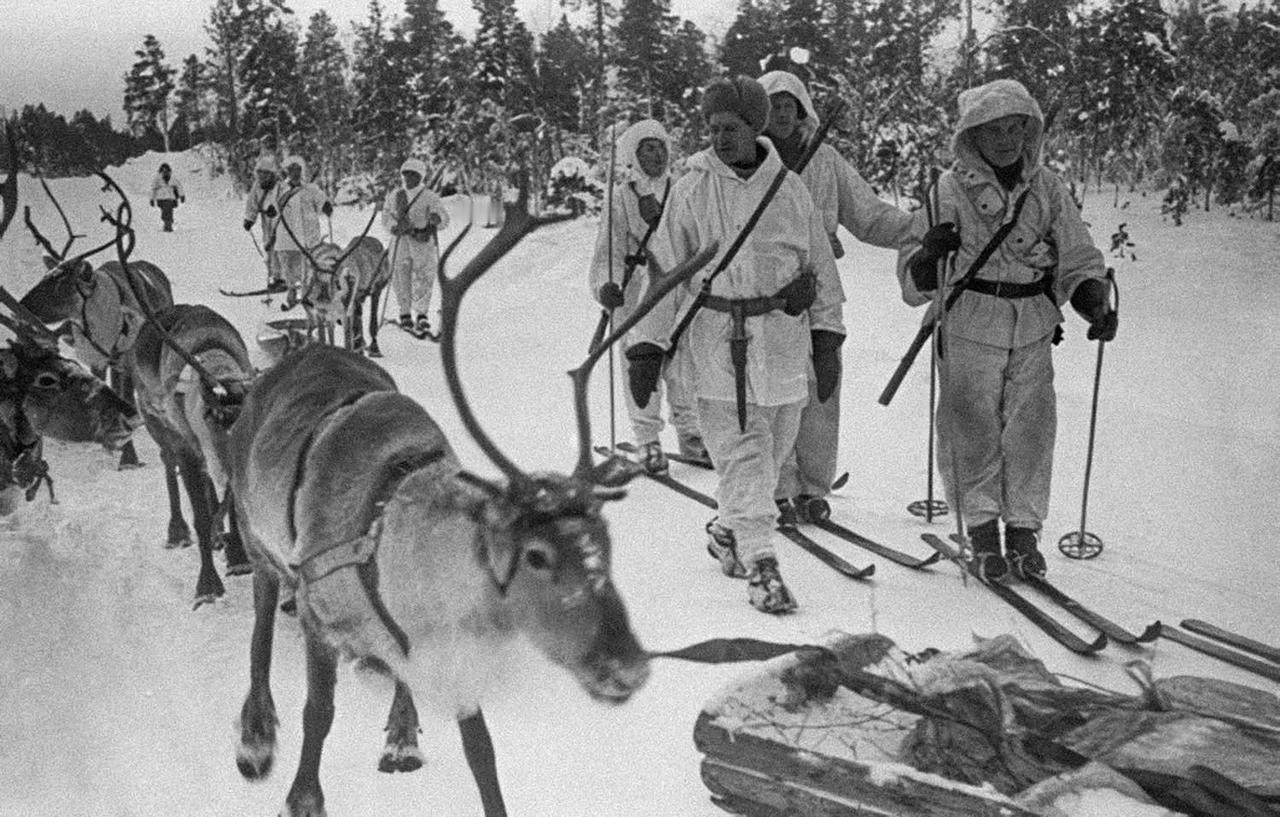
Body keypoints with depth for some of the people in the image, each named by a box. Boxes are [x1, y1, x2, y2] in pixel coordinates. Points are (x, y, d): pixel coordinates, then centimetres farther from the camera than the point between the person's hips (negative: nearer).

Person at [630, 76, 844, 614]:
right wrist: (648, 347, -3)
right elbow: (665, 270, 0)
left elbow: (820, 265, 12)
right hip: (717, 341, -3)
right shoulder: (693, 188, -2)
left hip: (783, 338, 3)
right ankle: (759, 562, -4)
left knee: (773, 445, 11)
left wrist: (826, 338, 10)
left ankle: (730, 530, 34)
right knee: (741, 450, -7)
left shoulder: (789, 187, 3)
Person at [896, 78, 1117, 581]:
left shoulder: (1046, 187, 5)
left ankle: (1024, 530, 19)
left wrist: (1096, 303, -7)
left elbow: (1077, 257, 11)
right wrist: (929, 255, -28)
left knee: (1031, 431, 5)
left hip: (1032, 331, 3)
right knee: (974, 432, 2)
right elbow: (914, 283, -5)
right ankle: (982, 530, 16)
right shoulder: (949, 190, -5)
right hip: (969, 328, -3)